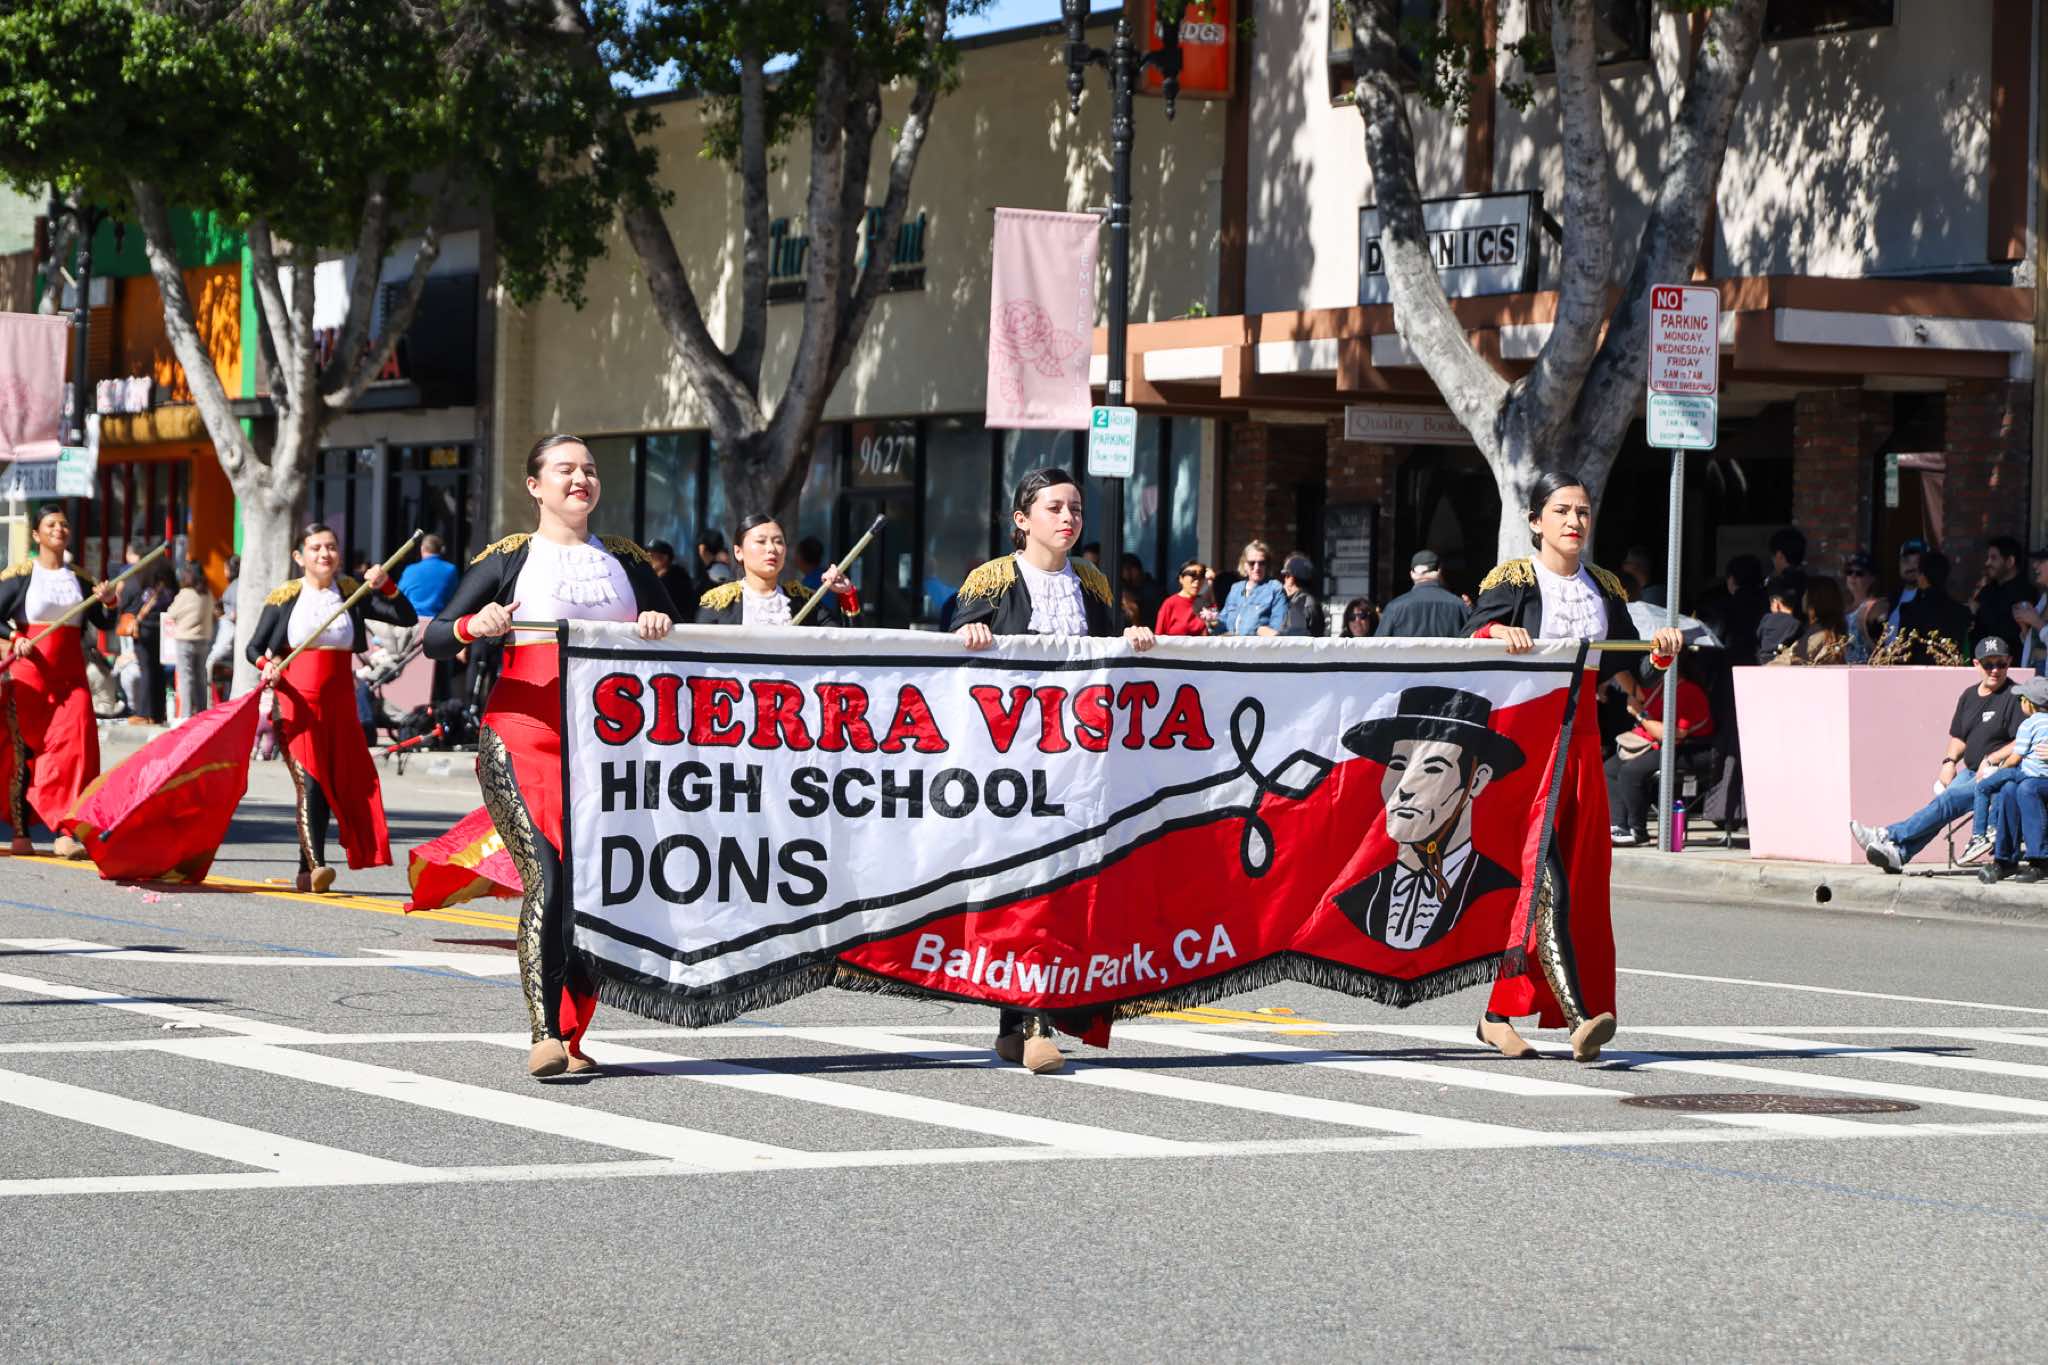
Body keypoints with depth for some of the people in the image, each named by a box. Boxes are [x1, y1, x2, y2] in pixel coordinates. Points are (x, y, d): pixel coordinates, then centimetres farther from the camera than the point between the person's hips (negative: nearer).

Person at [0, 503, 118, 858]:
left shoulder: (79, 578, 12)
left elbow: (103, 623, 11)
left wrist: (108, 602, -8)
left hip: (71, 677, 3)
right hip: (29, 672, -3)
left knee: (74, 748, -10)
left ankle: (64, 833, -13)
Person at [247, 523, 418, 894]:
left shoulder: (352, 593, 8)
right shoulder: (284, 598, 3)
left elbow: (407, 618, 2)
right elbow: (254, 647, 6)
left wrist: (385, 585, -13)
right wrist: (266, 665, -16)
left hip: (340, 703, 3)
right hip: (296, 700, -3)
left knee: (338, 782, 1)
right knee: (309, 780, -16)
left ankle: (307, 872, 9)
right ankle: (315, 865, -24)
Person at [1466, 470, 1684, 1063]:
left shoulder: (1605, 590, 15)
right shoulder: (1512, 580, -1)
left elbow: (1629, 675, 17)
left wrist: (1661, 650, -2)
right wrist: (1497, 632, -33)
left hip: (1582, 746, 6)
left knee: (1582, 885, 2)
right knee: (1544, 881, -18)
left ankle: (1499, 1016, 10)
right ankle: (1579, 1015, -27)